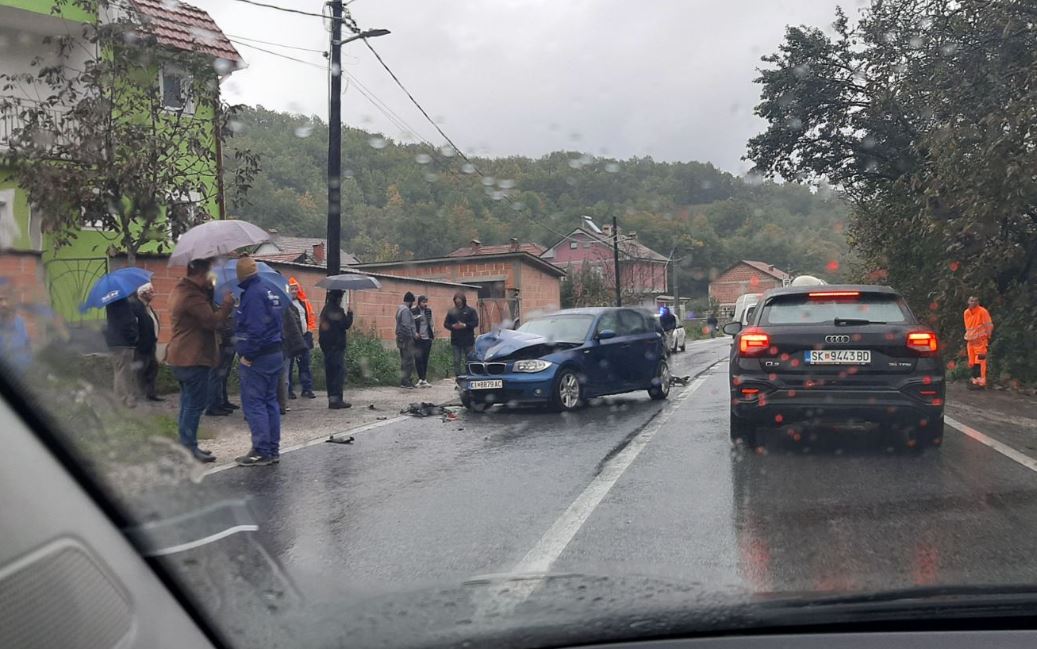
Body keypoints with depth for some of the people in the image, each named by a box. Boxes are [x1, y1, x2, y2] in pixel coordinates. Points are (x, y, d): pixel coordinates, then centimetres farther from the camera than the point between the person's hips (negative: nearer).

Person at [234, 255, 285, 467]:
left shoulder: (253, 294, -15)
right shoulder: (272, 293, 14)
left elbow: (255, 329, -23)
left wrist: (247, 356, -17)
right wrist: (279, 349, 17)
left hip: (257, 359, -9)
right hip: (276, 354, 9)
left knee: (253, 404, -5)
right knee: (270, 401, 13)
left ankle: (261, 452, -6)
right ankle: (273, 450, 16)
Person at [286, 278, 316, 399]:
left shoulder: (304, 302, 12)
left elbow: (311, 317, 18)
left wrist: (309, 331, 9)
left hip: (303, 337, 5)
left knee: (305, 364, 8)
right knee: (288, 365, -1)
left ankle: (307, 388, 13)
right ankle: (288, 390, 6)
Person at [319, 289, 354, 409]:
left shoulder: (325, 309, 12)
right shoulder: (337, 310, -14)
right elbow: (346, 325, -14)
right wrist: (349, 314, 0)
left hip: (326, 345, 9)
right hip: (337, 345, -9)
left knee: (330, 372, 11)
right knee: (339, 372, -6)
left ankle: (332, 398, 14)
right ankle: (337, 399, -10)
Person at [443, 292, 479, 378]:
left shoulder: (470, 311, 2)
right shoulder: (451, 312, 10)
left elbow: (475, 322, -5)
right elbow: (445, 324, 9)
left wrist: (465, 325, -17)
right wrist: (453, 326, -11)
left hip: (468, 341, -2)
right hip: (455, 341, 2)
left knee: (469, 361, 4)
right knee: (457, 361, 2)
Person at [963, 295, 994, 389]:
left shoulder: (983, 312, -9)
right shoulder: (966, 313, 11)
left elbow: (989, 325, -6)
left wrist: (988, 338, -6)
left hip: (980, 340, -7)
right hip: (970, 341, 7)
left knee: (980, 361, -9)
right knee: (972, 362, 9)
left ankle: (981, 382, -7)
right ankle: (974, 380, 17)